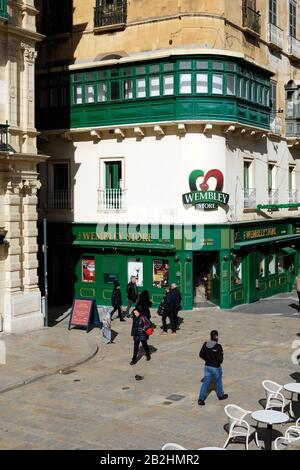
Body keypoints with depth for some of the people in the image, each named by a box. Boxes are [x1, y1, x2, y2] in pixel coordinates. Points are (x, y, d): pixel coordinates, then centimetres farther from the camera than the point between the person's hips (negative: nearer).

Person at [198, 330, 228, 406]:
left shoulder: (205, 344, -7)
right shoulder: (218, 347, -22)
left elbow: (201, 355, 0)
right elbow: (220, 358, -21)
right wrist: (219, 362, 2)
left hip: (207, 366, 4)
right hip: (216, 367, -4)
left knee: (206, 382, 9)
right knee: (218, 381, 20)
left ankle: (201, 399, 2)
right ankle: (220, 395, 40)